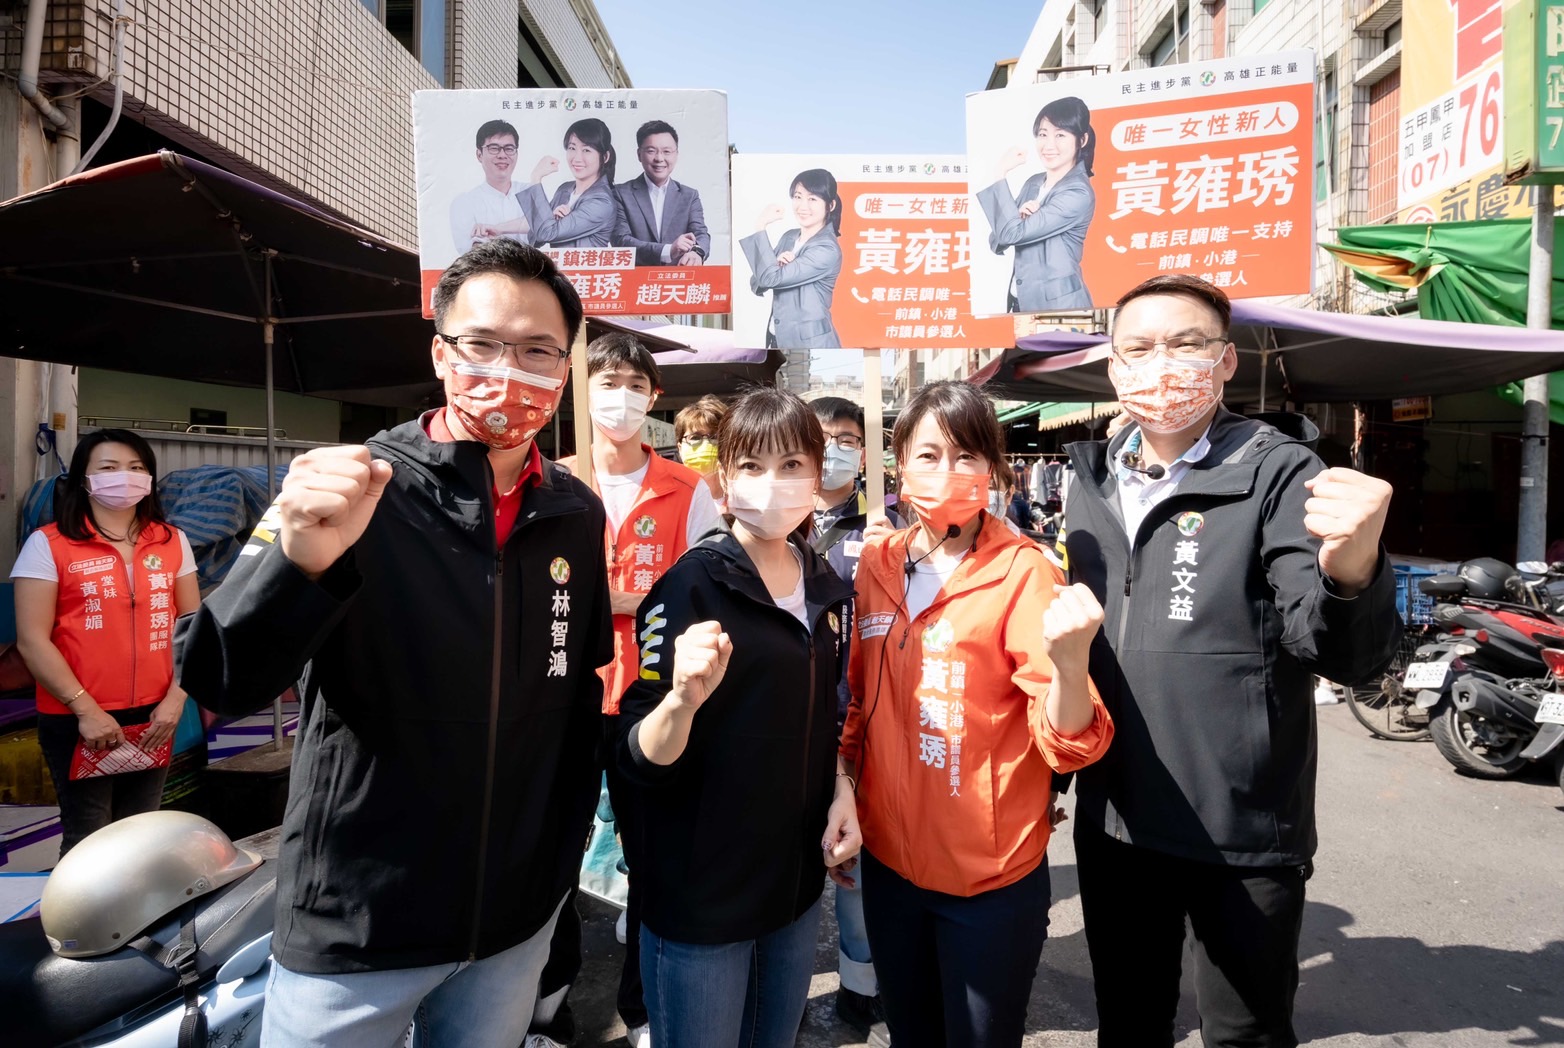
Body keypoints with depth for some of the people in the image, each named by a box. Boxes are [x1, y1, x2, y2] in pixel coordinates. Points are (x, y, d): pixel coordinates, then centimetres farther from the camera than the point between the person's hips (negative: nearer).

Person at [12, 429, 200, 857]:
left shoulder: (172, 541, 6)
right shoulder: (48, 544, -5)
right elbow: (32, 640, -9)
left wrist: (176, 699, -3)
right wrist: (85, 709, -13)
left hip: (154, 717, 3)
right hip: (76, 720, -3)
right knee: (87, 839, 4)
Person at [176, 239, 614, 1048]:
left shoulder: (578, 516, -1)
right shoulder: (348, 490, -13)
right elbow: (218, 681, -19)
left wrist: (564, 854, 7)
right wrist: (301, 561, -37)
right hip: (355, 925, -3)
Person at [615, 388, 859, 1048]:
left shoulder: (824, 585, 1)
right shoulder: (691, 585, -18)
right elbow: (641, 761, -20)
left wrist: (840, 788, -2)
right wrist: (683, 697, -39)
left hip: (797, 876, 6)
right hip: (699, 890, -6)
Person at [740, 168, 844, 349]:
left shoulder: (827, 250, -17)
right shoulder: (789, 237, 5)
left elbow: (770, 278, -22)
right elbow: (757, 284, 3)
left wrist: (761, 226, -16)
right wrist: (776, 264, -16)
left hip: (809, 341, -7)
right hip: (778, 337, 7)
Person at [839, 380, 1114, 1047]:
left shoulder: (1023, 572, -15)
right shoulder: (877, 564, -2)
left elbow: (1068, 746, -19)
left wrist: (1069, 656, -37)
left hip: (993, 877, -4)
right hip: (888, 859, 4)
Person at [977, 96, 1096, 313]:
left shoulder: (1078, 193, -14)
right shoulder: (1034, 183, 9)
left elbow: (1011, 234, -20)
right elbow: (997, 242, 5)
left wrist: (1002, 173, -14)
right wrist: (1019, 217, -15)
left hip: (1058, 305, -7)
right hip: (1021, 302, 7)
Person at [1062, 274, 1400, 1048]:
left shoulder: (1279, 473, -11)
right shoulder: (1092, 481, 4)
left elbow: (1342, 653, -21)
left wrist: (1350, 572, -43)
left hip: (1244, 831, -4)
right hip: (1112, 821, 4)